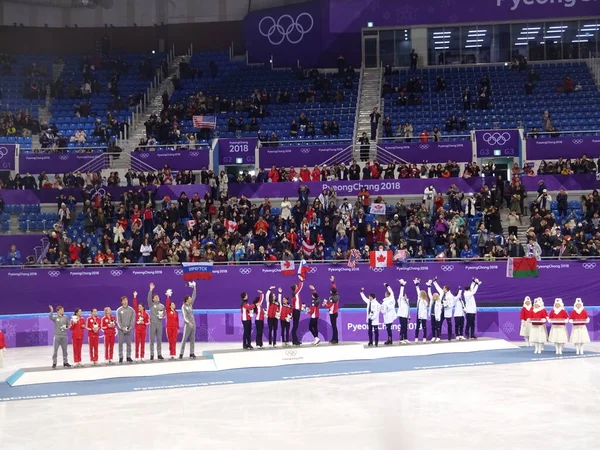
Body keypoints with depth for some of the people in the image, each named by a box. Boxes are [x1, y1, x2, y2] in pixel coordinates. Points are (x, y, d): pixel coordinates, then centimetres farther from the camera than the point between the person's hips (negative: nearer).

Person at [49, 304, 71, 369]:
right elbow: (50, 317, -24)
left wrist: (66, 327, -7)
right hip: (57, 336, -3)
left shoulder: (65, 317, 7)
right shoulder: (55, 317, -2)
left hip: (64, 336, 3)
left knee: (65, 349, 9)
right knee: (55, 350, -2)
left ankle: (65, 362, 19)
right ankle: (54, 363, 4)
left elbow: (68, 325, 15)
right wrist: (51, 311, -38)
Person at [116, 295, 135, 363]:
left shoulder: (131, 310, 3)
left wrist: (130, 327, -10)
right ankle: (120, 357, 5)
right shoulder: (119, 310, -1)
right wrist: (122, 328, -12)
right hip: (121, 329, -2)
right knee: (120, 343, 0)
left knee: (129, 343, 5)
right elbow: (118, 320, -3)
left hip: (129, 329, 2)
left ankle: (129, 357, 12)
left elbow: (133, 319, 1)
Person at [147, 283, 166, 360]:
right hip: (153, 323, -3)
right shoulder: (151, 304, 2)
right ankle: (152, 355, 3)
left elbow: (164, 313, 18)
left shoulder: (162, 306, 11)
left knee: (159, 340, 5)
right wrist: (151, 290, -24)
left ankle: (159, 354, 10)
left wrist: (163, 316, -5)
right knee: (152, 340, -1)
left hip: (159, 324, 3)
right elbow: (149, 298, -14)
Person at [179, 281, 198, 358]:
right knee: (184, 339, -5)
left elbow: (194, 296, 11)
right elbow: (185, 316, -18)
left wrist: (194, 288, 6)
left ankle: (191, 354, 5)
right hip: (187, 324, -7)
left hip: (193, 324, 7)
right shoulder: (183, 306, -9)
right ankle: (181, 354, -2)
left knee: (192, 339, 4)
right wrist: (189, 323, -31)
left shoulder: (190, 305, 10)